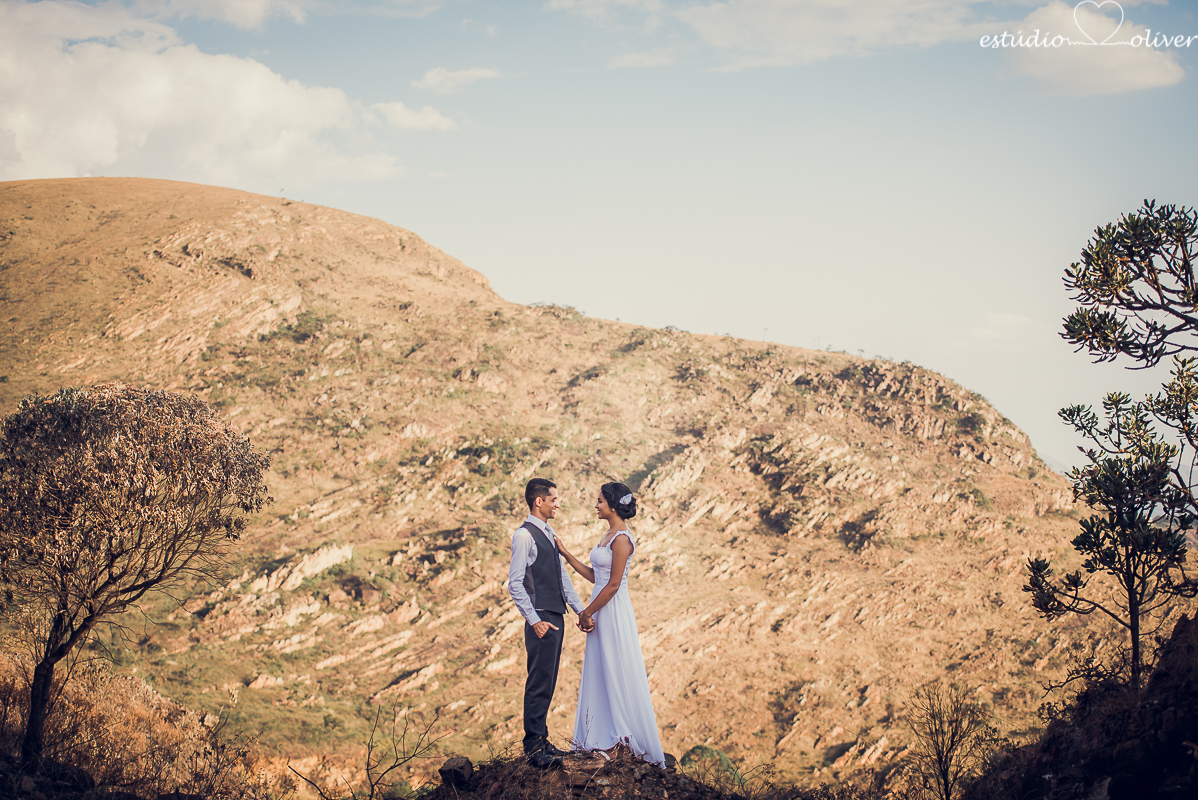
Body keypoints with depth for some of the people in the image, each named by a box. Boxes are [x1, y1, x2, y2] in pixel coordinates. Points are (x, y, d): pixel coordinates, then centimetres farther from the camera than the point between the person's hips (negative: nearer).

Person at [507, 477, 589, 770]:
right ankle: (533, 748, -1)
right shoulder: (524, 535, -12)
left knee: (547, 683, 13)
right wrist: (534, 620, -17)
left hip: (556, 617, 9)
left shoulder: (549, 534, 16)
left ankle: (541, 741, 20)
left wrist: (580, 610, 11)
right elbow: (515, 584, -15)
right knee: (539, 684, -6)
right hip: (541, 620, -9)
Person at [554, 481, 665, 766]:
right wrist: (565, 553, 14)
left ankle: (630, 736, 6)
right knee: (600, 675, 12)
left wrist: (587, 613, -13)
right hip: (601, 613, 10)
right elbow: (595, 576, 14)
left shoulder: (622, 539, -16)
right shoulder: (609, 535, 13)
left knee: (618, 675, -2)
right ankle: (603, 735, 18)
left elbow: (613, 584, -18)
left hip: (614, 613, -10)